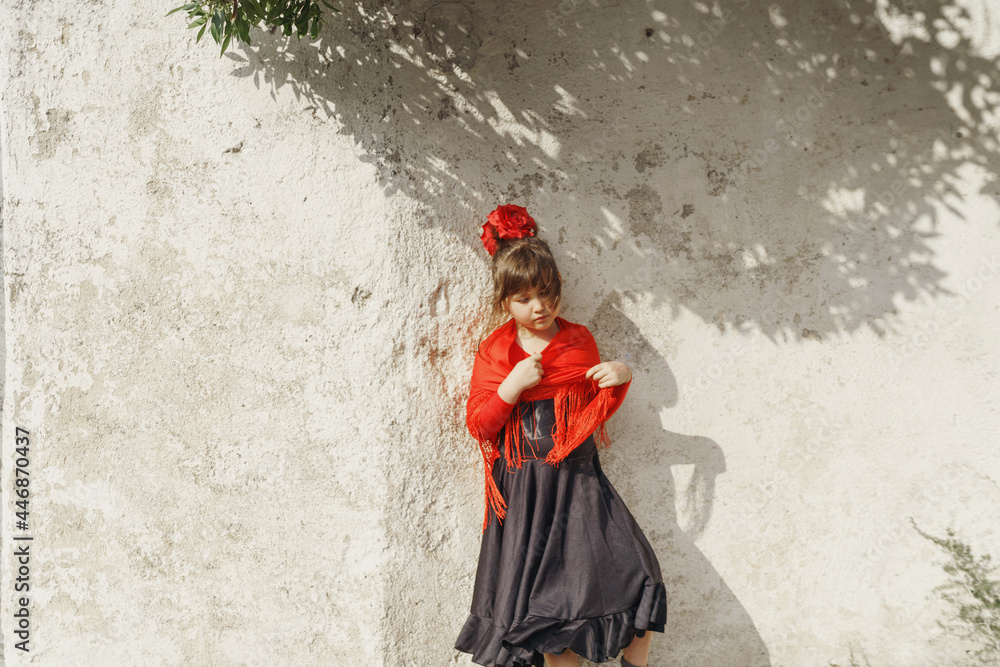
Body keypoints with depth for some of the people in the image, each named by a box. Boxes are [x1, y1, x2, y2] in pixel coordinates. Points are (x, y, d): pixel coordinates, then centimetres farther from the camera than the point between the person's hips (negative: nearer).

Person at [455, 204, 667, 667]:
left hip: (580, 479, 2)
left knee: (636, 578, -9)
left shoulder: (580, 340, 8)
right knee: (546, 602, -2)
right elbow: (478, 425, -1)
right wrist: (512, 386, -15)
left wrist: (619, 378, -1)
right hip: (524, 489, -2)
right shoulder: (493, 354, 2)